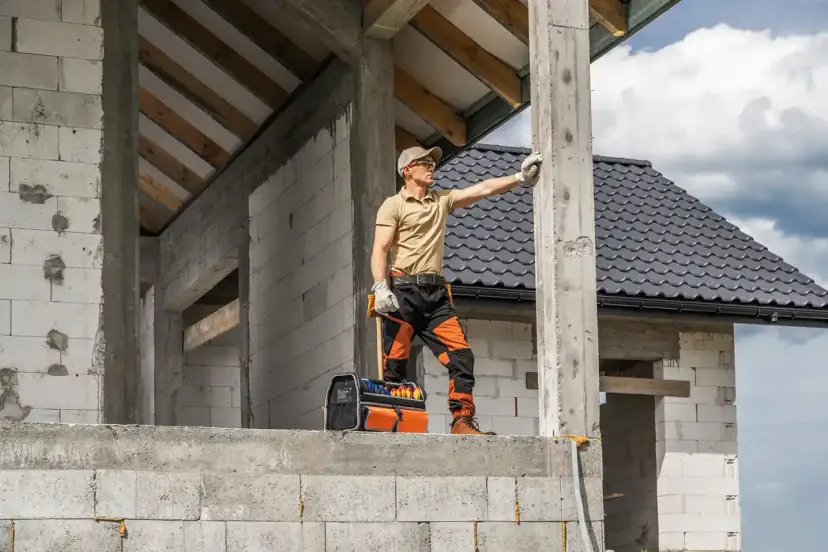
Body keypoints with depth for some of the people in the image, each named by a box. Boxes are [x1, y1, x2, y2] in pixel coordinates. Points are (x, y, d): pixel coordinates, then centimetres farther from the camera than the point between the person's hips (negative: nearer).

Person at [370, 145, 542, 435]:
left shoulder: (442, 199, 18)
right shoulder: (394, 205, 3)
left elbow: (483, 189, 11)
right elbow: (379, 250, -6)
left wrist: (520, 177, 0)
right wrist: (381, 288, -20)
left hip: (436, 292, 5)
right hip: (403, 290, -5)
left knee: (461, 356, -7)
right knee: (395, 364, -6)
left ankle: (463, 420, -6)